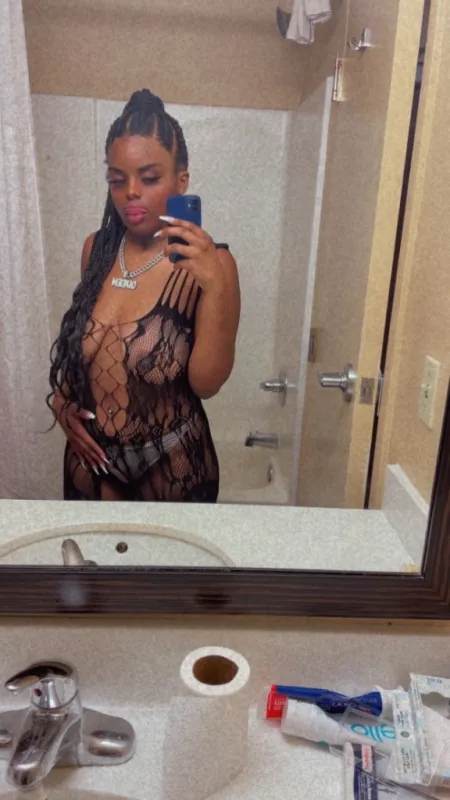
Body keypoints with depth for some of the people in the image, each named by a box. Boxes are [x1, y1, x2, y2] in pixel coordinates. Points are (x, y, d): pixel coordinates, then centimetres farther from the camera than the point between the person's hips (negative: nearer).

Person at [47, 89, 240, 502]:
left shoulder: (209, 263, -17)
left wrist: (216, 286, -32)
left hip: (171, 473, -4)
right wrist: (62, 401, -3)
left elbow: (207, 383, -22)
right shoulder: (97, 248, -3)